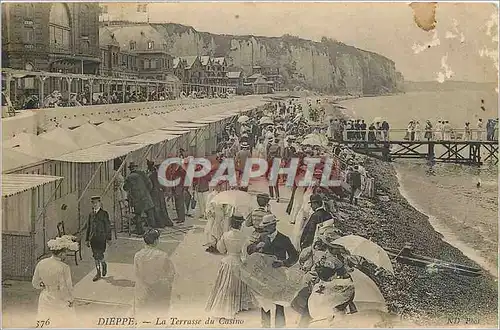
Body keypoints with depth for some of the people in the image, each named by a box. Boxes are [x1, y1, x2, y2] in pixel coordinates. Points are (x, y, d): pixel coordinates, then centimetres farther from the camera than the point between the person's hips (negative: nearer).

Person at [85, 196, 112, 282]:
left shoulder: (104, 213, -4)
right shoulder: (91, 214, 11)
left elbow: (108, 226, -3)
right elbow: (88, 227, 15)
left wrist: (108, 238, -6)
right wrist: (87, 239, 14)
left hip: (101, 238, -5)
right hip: (93, 238, 5)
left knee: (99, 255, -8)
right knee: (95, 255, 8)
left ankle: (104, 265, 20)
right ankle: (98, 272, 17)